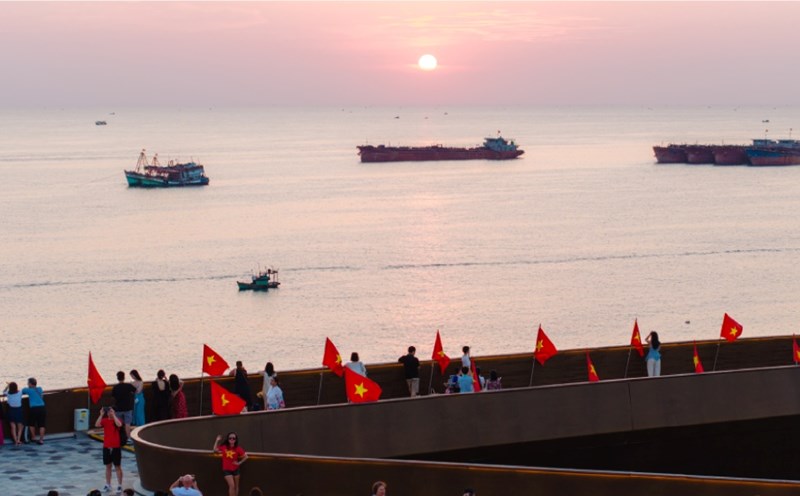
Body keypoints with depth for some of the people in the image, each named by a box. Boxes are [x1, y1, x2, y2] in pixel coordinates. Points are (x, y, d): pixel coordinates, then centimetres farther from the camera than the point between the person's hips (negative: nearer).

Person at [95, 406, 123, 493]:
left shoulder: (117, 420, -6)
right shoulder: (104, 420, 2)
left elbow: (119, 424, -30)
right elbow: (97, 425, -16)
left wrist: (113, 415, -26)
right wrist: (101, 415, -20)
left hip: (116, 447, -3)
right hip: (106, 447, 3)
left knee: (118, 467, 2)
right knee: (108, 466, 11)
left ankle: (119, 485, 7)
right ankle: (108, 485, 19)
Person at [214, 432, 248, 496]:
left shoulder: (238, 448, -9)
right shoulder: (224, 447, -7)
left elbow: (245, 456, -2)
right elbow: (215, 450, 4)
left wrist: (239, 462, -7)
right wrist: (217, 441, -4)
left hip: (235, 469, 2)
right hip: (227, 470, -2)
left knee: (236, 486, 13)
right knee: (232, 485, -13)